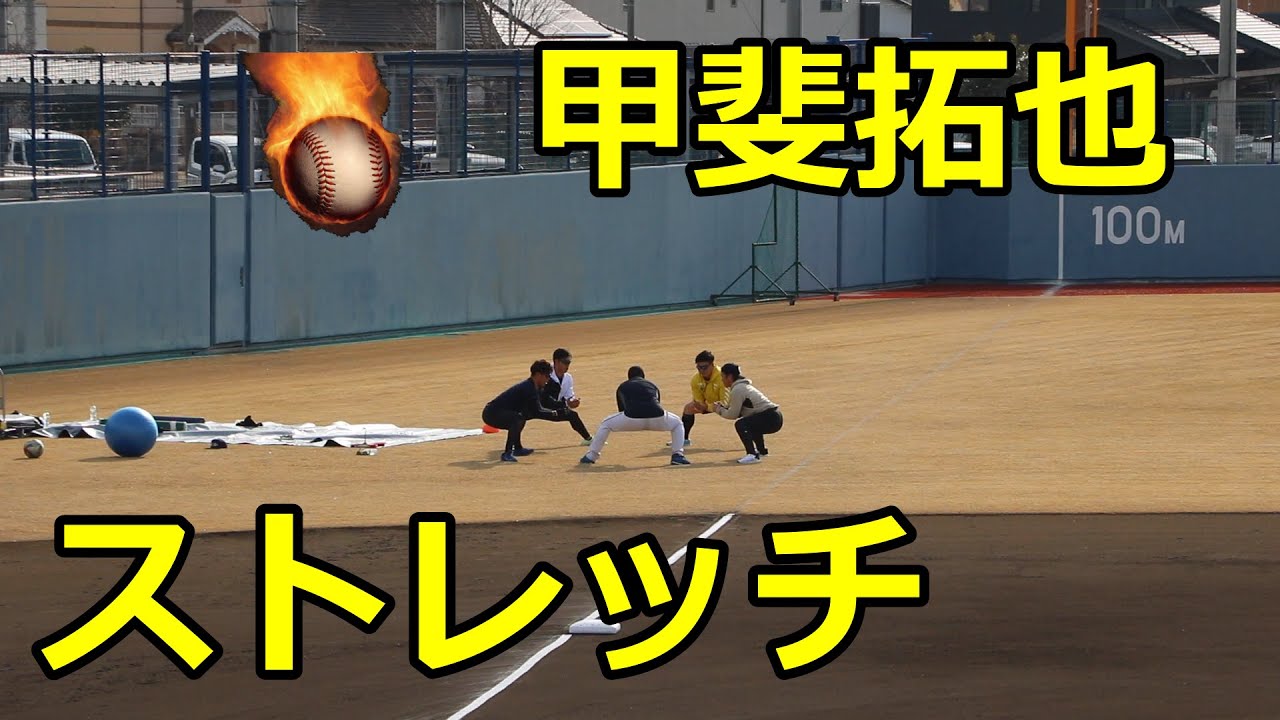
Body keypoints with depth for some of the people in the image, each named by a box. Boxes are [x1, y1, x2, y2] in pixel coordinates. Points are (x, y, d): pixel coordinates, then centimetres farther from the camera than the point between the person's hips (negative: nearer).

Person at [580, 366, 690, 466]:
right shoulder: (652, 386, 31)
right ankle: (677, 455, 15)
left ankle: (591, 456, 21)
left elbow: (621, 410, 39)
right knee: (677, 424, 31)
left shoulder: (623, 387, 28)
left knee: (606, 425, 26)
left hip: (632, 419, -1)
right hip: (656, 419, 1)